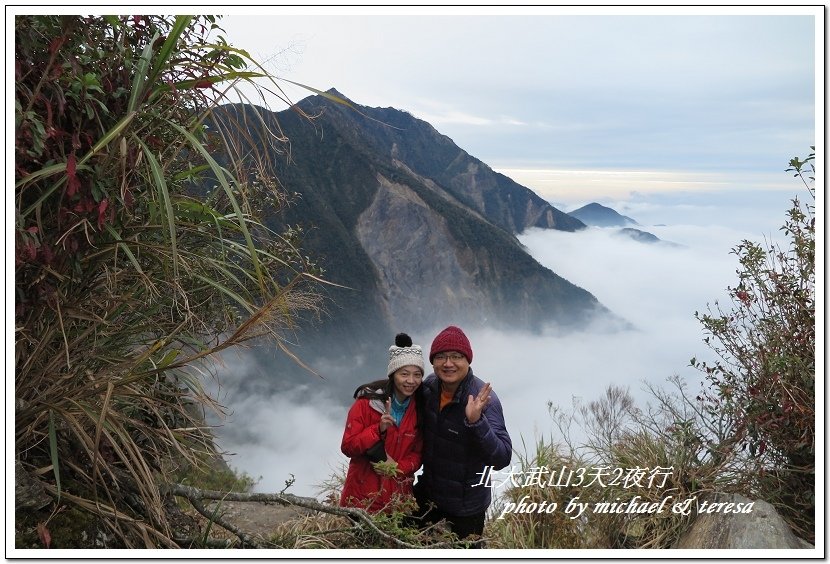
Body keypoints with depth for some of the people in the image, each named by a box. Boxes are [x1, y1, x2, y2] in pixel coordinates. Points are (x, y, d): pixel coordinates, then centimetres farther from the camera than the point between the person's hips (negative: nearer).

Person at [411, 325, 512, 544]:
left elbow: (502, 458, -33)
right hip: (427, 493, 6)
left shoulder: (483, 400, -28)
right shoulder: (430, 386, -9)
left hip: (465, 507, -6)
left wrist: (476, 421, -46)